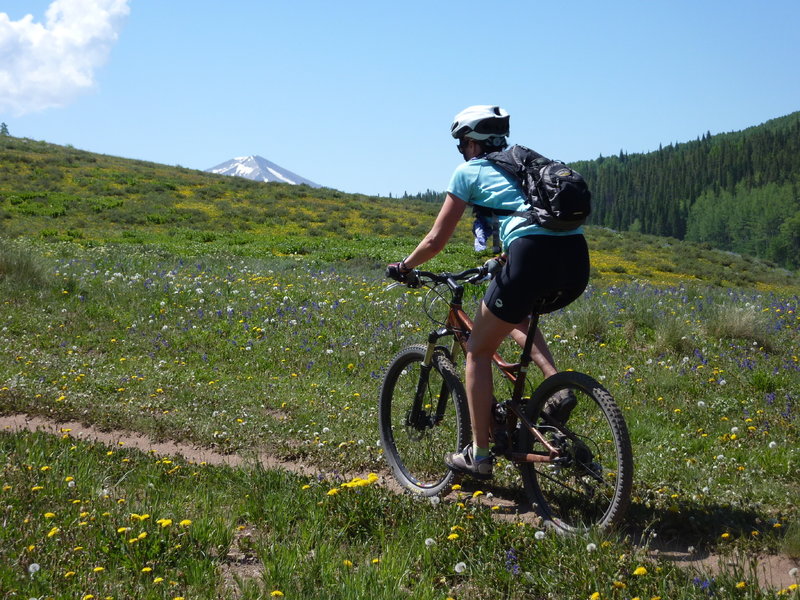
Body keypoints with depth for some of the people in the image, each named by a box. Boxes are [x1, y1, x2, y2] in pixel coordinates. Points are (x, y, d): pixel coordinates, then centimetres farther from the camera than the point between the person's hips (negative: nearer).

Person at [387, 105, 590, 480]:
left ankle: (479, 456, 16)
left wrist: (404, 267, 33)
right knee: (513, 317, 34)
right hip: (577, 261, 6)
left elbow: (436, 240, 15)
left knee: (478, 350, 14)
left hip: (533, 257, -6)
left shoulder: (468, 172, 14)